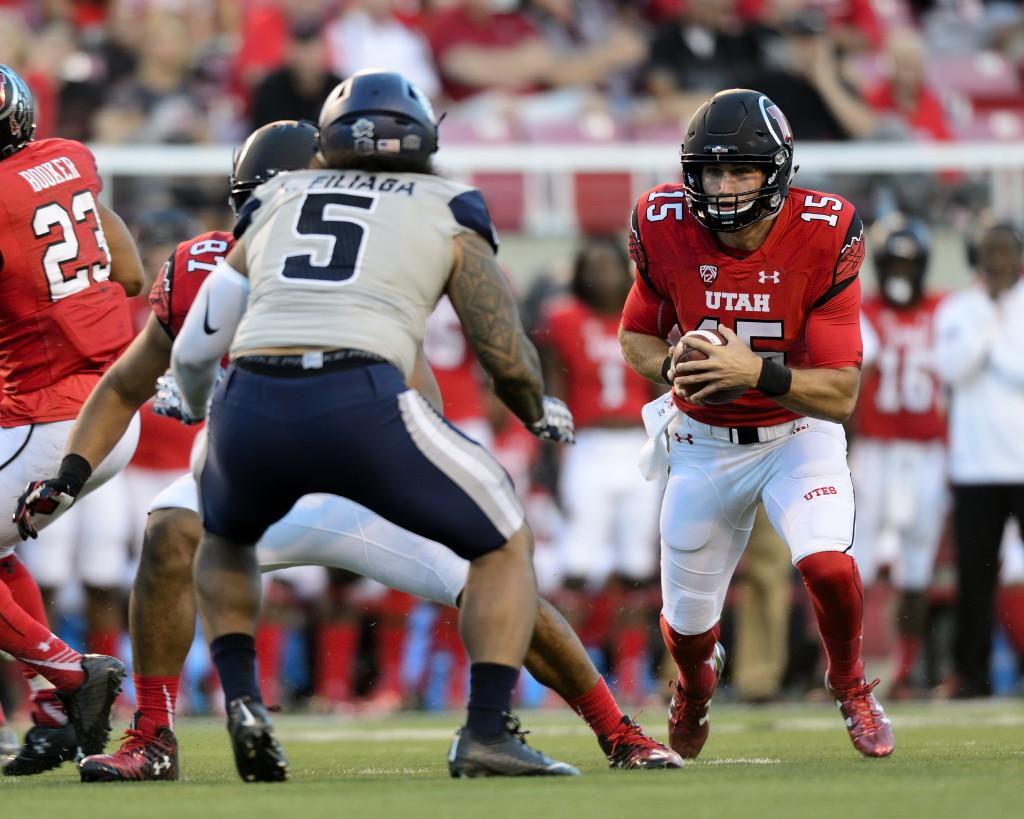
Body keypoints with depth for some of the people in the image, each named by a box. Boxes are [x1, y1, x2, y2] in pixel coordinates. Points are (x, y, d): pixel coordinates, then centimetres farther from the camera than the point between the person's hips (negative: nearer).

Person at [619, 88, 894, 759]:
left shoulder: (823, 238, -24)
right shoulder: (666, 230, -18)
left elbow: (841, 396, -24)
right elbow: (636, 336, 1)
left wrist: (757, 373, -40)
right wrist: (672, 366, -22)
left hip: (798, 433, -2)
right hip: (704, 444, 2)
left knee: (827, 564, -28)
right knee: (688, 622, 9)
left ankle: (850, 684, 5)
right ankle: (697, 680, 49)